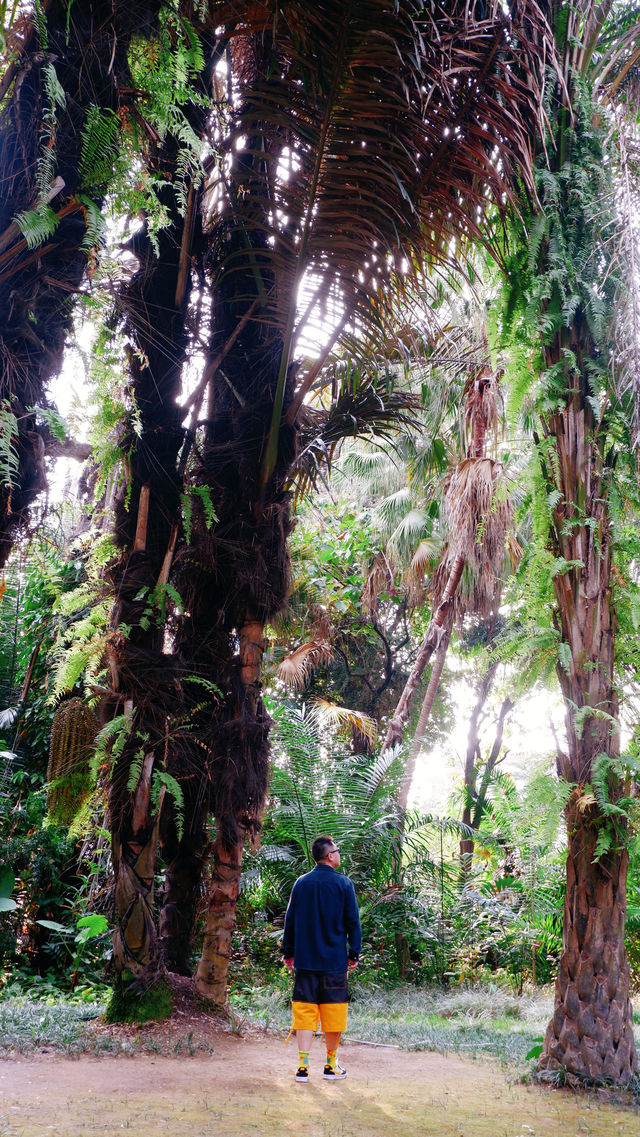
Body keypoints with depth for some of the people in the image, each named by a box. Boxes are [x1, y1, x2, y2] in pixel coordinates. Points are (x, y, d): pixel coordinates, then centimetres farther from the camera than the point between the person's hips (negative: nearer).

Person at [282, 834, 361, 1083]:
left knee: (304, 1009, 5)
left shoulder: (301, 883, 5)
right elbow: (353, 921, -2)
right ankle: (331, 1066, 17)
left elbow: (290, 920, 9)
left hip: (304, 960, 2)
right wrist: (354, 954, 6)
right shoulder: (343, 883, -4)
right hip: (335, 960, -2)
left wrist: (288, 953, 17)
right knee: (333, 1011, 8)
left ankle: (303, 1065, -1)